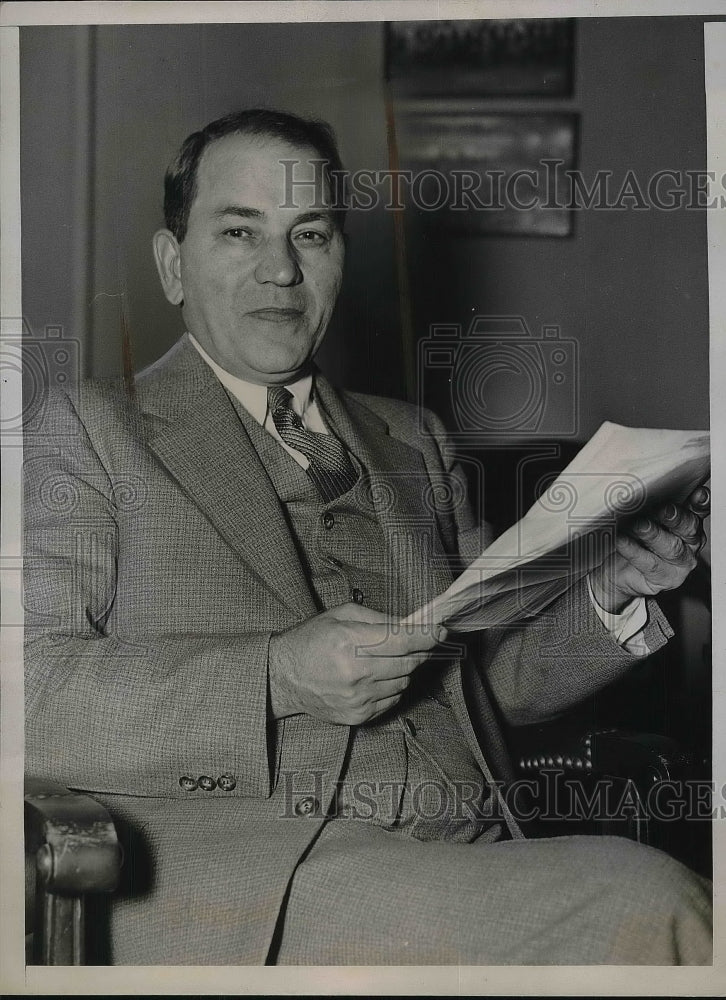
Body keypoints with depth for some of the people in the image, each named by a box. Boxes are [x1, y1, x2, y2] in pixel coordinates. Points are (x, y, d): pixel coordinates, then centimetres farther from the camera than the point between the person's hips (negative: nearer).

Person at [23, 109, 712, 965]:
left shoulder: (412, 443, 25)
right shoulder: (89, 432, 8)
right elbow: (32, 693, -5)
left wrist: (616, 594, 6)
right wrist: (280, 677, -15)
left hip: (467, 862, 5)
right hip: (226, 879, -5)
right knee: (646, 905, -26)